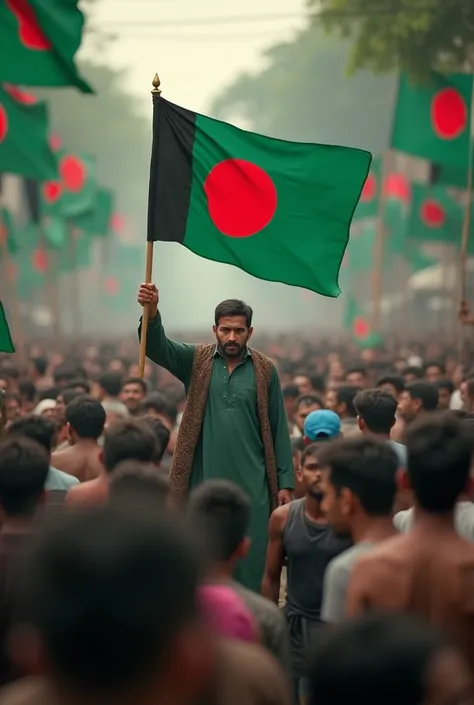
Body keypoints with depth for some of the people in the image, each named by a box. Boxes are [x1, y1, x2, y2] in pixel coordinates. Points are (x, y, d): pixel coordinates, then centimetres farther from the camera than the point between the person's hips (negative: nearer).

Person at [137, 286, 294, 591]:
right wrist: (152, 314, -34)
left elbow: (279, 430, 4)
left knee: (251, 561, 3)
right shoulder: (197, 360, 4)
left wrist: (285, 483, 0)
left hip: (251, 485, 0)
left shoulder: (265, 370, 3)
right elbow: (156, 346, -13)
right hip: (204, 482, 0)